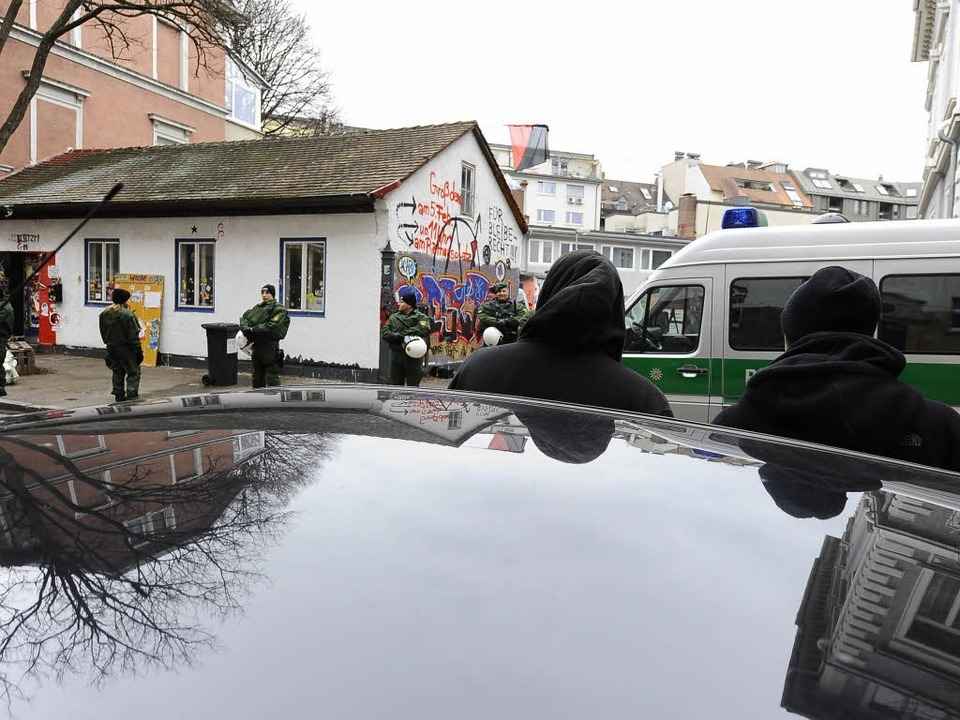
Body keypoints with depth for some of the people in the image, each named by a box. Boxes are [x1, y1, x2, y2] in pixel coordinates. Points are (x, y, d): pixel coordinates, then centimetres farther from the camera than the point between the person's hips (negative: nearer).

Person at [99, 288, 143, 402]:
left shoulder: (104, 314, 5)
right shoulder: (127, 315, -18)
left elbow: (103, 333, 12)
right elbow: (133, 335, -16)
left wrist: (109, 343, 22)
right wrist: (138, 350, -10)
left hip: (111, 348, 7)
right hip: (126, 348, -7)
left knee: (117, 372, 18)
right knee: (133, 373, 0)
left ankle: (119, 396, 24)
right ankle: (131, 396, -6)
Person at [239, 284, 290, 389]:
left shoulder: (278, 309, -6)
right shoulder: (257, 307, 17)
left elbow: (271, 326, -18)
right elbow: (244, 318, 13)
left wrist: (253, 330, -18)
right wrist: (245, 328, -9)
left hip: (270, 350, -8)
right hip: (256, 348, 8)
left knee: (272, 382, -9)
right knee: (257, 381, 18)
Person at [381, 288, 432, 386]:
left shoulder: (421, 317, 0)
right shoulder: (394, 317, 13)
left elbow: (423, 330, -19)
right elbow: (384, 333, 3)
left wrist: (400, 334, -15)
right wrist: (398, 337, -16)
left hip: (413, 357, -4)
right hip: (396, 355, 4)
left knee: (413, 386, 2)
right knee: (395, 385, 9)